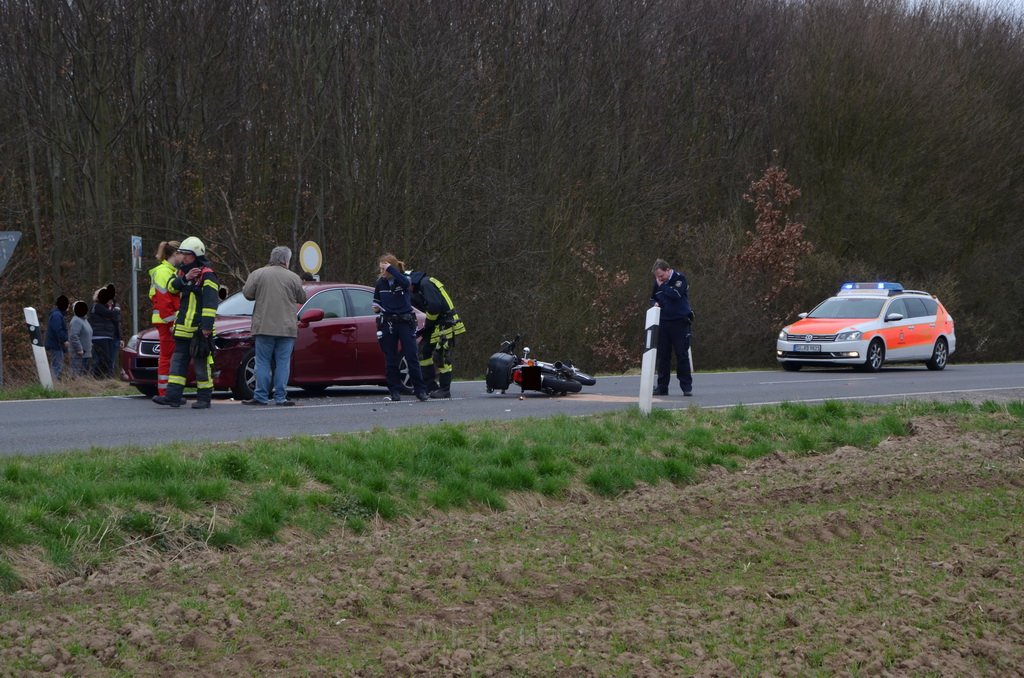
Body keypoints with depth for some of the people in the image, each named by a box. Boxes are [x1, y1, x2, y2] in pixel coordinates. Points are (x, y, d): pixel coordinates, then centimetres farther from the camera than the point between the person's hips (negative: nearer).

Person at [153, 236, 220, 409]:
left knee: (202, 364, -2)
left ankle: (204, 399, 5)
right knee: (178, 361, 5)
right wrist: (184, 278, -16)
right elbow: (172, 286, 1)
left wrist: (207, 326, -22)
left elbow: (210, 302, -16)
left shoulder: (207, 275, -10)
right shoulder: (182, 271, 15)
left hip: (200, 329, -8)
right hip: (183, 327, 8)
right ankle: (173, 396, 6)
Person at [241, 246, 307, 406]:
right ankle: (280, 397, 1)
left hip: (264, 326, 1)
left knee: (263, 362, 5)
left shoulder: (258, 274, 0)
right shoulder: (293, 278, 0)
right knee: (283, 363, 3)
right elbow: (302, 298, 7)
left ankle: (260, 396, 2)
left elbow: (247, 294, -1)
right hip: (286, 327, -1)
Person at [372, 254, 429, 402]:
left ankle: (420, 390, 1)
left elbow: (405, 282, -29)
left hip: (405, 323, -3)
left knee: (411, 357, -4)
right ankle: (395, 391, 9)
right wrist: (376, 307, 0)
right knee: (390, 360, 3)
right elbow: (376, 299, 21)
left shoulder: (403, 279, -4)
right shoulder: (381, 283, 6)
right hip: (387, 322, 3)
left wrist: (390, 269, -28)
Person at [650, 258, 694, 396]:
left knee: (682, 355, -4)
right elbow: (652, 298, 25)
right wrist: (655, 303, 2)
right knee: (663, 356, 5)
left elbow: (676, 294, -23)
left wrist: (662, 286, -12)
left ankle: (687, 386, 1)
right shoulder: (658, 282, 12)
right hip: (663, 323, 5)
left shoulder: (679, 279, -6)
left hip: (679, 323, -5)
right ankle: (662, 387, 10)